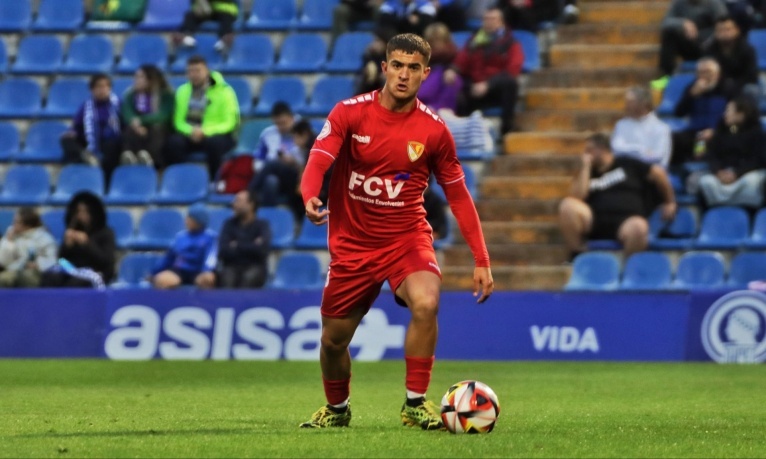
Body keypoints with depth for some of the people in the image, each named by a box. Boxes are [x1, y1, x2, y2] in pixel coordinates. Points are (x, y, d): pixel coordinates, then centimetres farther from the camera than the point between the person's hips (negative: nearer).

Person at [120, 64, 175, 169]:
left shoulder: (166, 95, 0)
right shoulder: (130, 94, 8)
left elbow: (163, 115, -16)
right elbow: (127, 113, -8)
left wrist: (141, 121, -29)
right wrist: (135, 124, -31)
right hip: (140, 129, 2)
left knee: (156, 128, -39)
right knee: (131, 129, -35)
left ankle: (150, 156, -64)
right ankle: (129, 155, -61)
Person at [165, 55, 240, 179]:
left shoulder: (224, 91, -5)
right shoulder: (182, 91, 7)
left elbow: (229, 123, -9)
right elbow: (179, 121, 5)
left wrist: (205, 131, -24)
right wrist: (190, 130, -19)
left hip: (217, 135, -3)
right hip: (191, 134, 3)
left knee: (214, 143, -39)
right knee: (173, 143, -30)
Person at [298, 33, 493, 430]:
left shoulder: (434, 130, -5)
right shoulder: (350, 113, -7)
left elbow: (458, 195, 3)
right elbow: (318, 161, -18)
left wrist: (481, 261, -1)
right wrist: (311, 198, -42)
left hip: (407, 238, -1)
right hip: (352, 244, 1)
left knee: (425, 304, -31)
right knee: (333, 339, 8)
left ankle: (415, 404, -16)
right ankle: (336, 409, 39)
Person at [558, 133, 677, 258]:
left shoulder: (626, 164, 17)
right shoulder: (587, 174, 22)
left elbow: (658, 173, 18)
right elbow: (577, 197, 3)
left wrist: (670, 203, 16)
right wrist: (586, 166, 8)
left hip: (625, 222, -3)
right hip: (595, 222, 3)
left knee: (638, 227, -40)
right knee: (567, 205, -27)